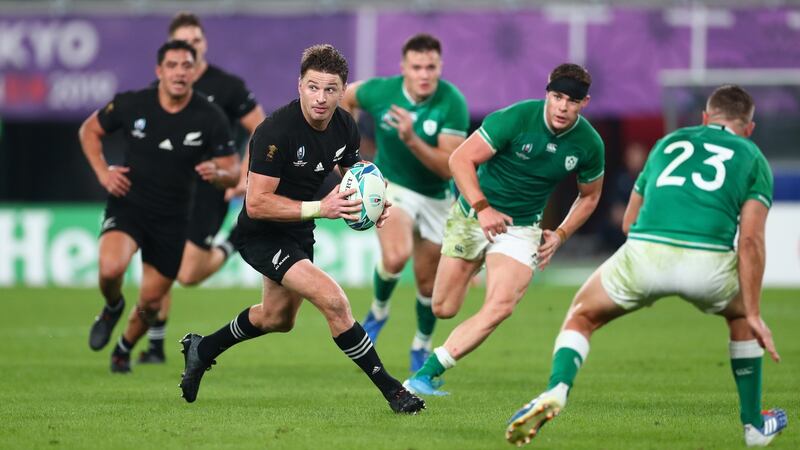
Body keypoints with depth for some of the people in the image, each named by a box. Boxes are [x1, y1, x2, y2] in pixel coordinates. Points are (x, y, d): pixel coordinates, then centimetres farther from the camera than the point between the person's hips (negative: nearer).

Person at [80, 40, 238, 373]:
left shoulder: (210, 118, -10)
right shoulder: (132, 104, -10)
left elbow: (232, 174, -3)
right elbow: (89, 130, 8)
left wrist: (217, 173, -27)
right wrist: (103, 173, -6)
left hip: (172, 218, 1)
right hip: (128, 204, -1)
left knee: (151, 302, 7)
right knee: (111, 268, -29)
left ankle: (124, 350, 39)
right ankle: (112, 308, 7)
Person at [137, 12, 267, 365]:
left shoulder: (227, 86, -7)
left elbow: (261, 131, -2)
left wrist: (245, 177, -9)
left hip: (209, 191, -4)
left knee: (187, 276, -9)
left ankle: (225, 251, 24)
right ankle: (155, 346, 8)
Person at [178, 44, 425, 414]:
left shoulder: (345, 127, -6)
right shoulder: (276, 131, -29)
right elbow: (257, 203, -30)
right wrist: (319, 208, -37)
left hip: (299, 231, 9)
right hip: (261, 235, -9)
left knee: (278, 319, 28)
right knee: (333, 300, -25)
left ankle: (202, 349, 50)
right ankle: (390, 389, -16)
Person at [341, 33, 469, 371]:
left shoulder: (452, 103, -23)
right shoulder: (379, 91, -18)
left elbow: (449, 167, -26)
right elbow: (346, 97, 6)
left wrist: (412, 140, -39)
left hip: (435, 197, 1)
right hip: (391, 187, -1)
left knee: (428, 283, 10)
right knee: (396, 257, -30)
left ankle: (422, 344, 39)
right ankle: (379, 310, 2)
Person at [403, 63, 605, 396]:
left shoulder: (589, 144, -9)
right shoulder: (516, 118, -21)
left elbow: (589, 196, 10)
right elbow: (461, 159, -18)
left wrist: (559, 235, 0)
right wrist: (483, 208, -26)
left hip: (522, 228, 2)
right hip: (472, 215, -2)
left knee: (500, 306, -24)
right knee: (443, 309, 1)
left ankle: (427, 374, -24)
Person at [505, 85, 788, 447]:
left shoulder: (668, 143, 29)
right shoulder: (752, 158, 21)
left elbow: (629, 222, 34)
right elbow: (750, 240, 8)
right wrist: (754, 315, 8)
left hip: (644, 253, 1)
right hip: (708, 262, -1)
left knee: (581, 317, 25)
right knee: (742, 315, 33)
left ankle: (557, 390, -4)